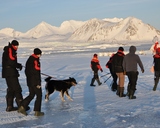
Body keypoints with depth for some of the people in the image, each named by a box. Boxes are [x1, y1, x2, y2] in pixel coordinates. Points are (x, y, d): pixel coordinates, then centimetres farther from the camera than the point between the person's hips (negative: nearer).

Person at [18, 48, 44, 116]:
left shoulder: (29, 59, 12)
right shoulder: (35, 60, -17)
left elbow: (26, 71, 18)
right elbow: (36, 73, -20)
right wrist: (38, 83, -19)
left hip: (29, 81, 9)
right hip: (35, 81, -9)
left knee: (31, 95, 17)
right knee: (39, 95, 3)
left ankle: (22, 107, 6)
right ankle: (37, 111, 4)